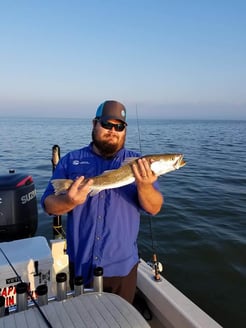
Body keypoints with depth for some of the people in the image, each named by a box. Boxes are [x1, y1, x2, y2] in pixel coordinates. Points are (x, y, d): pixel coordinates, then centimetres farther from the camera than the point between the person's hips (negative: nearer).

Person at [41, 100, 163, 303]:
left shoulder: (137, 163, -3)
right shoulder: (71, 160, -2)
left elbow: (154, 208, -8)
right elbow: (49, 205, -4)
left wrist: (144, 186, -28)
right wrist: (70, 201, -26)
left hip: (122, 266, 0)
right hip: (79, 264, 1)